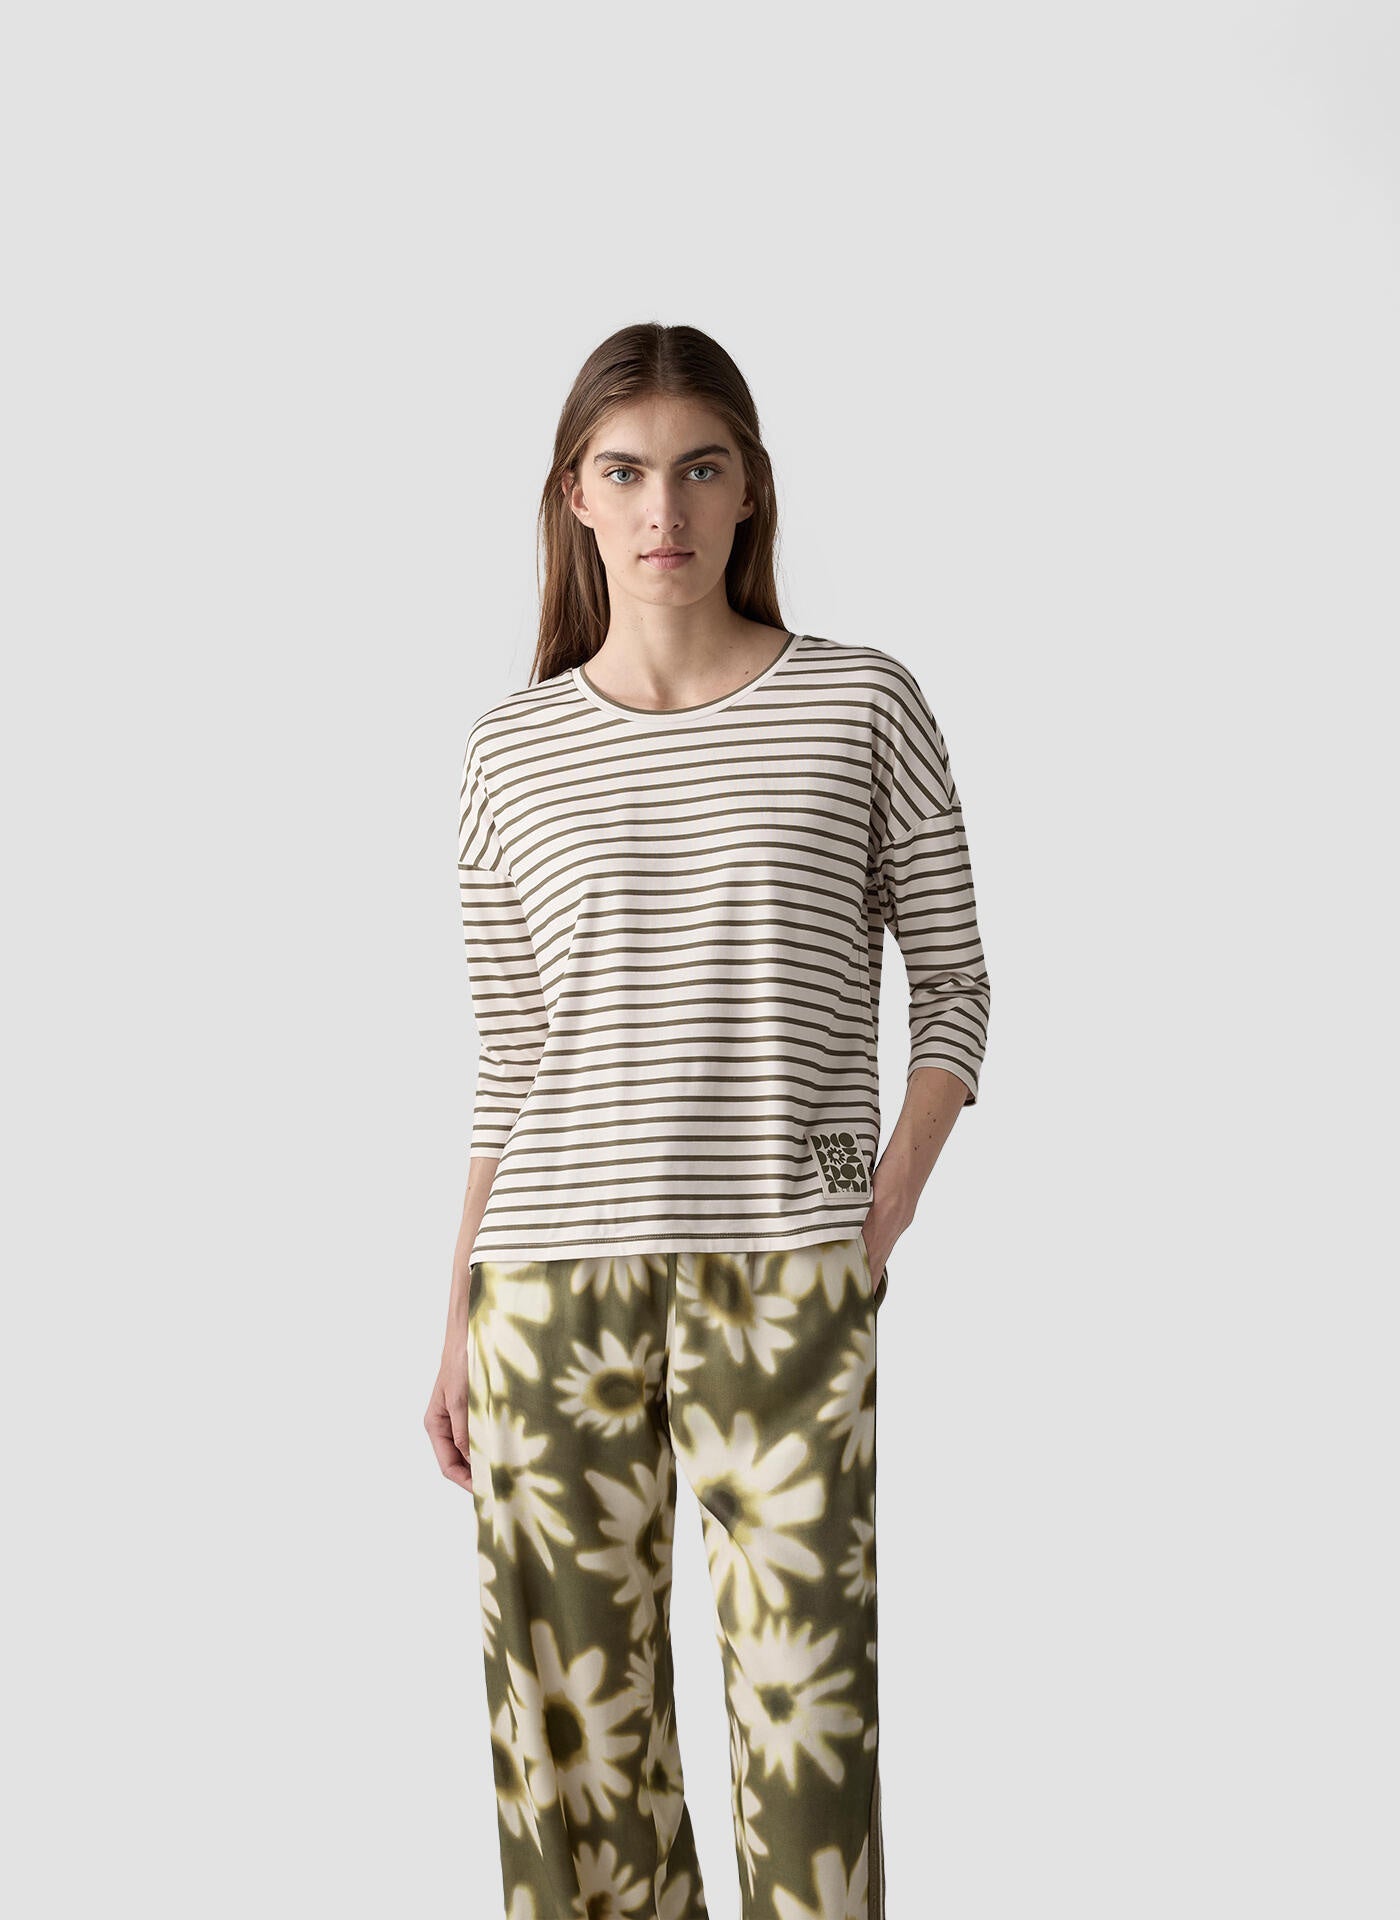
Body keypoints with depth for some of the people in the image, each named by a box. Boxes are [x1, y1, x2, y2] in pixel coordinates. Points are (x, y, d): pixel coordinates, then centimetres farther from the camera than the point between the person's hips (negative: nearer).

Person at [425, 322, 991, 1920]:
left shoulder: (863, 704, 2)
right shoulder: (513, 751, 7)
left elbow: (954, 981, 7)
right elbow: (507, 1066, 10)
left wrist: (886, 1212, -5)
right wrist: (458, 1328, 9)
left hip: (783, 1288, -2)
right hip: (550, 1288, 2)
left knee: (807, 1710, -1)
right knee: (571, 1719, 7)